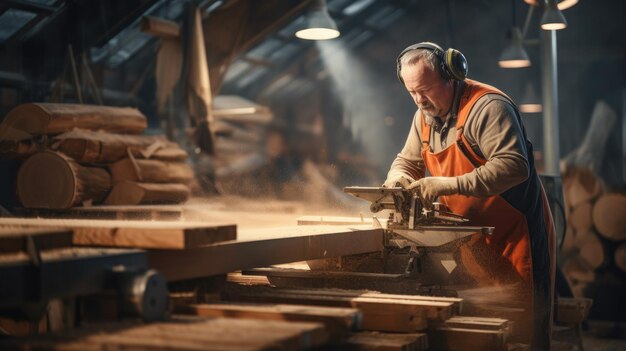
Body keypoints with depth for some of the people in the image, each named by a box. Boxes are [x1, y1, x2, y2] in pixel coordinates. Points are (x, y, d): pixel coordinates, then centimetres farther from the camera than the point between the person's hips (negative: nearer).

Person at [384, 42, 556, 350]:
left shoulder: (487, 106, -19)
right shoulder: (425, 116, 7)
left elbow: (514, 165, -30)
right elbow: (407, 160, 19)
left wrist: (450, 184, -33)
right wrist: (397, 177, -6)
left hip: (515, 233, -7)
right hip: (471, 240, 8)